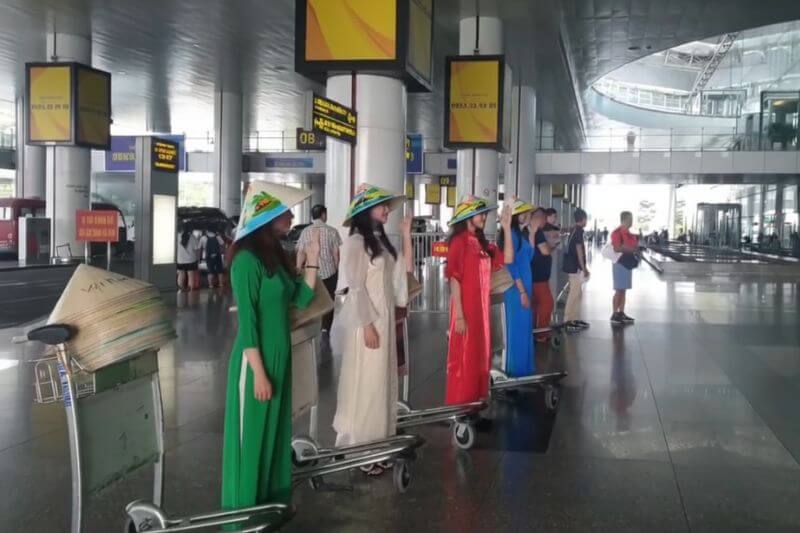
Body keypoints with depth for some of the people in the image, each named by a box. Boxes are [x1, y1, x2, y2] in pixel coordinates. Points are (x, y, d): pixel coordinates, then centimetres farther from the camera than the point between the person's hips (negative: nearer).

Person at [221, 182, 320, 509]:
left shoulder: (276, 254, 8)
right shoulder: (248, 259, -16)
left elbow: (301, 299, 11)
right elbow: (247, 321, -18)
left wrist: (312, 261, 2)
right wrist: (258, 372, -19)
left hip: (280, 358, 8)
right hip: (256, 360, -8)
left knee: (275, 431, 16)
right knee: (251, 435, 3)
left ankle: (270, 503, 28)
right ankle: (244, 514, 15)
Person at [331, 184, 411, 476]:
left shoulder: (380, 240, 11)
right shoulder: (355, 242, -12)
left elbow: (404, 268, 13)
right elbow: (355, 287, -16)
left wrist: (406, 235, 7)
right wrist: (367, 325, -18)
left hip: (385, 318, 8)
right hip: (366, 320, -8)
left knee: (382, 381, 11)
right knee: (364, 383, -1)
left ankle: (376, 442, 20)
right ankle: (359, 448, 8)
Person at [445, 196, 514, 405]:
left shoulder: (482, 243, 11)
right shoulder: (459, 241, -12)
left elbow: (507, 259, 5)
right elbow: (454, 279, -16)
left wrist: (506, 228, 2)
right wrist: (459, 315, -19)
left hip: (481, 307, 8)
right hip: (465, 308, -8)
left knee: (480, 355, 14)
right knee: (464, 357, -1)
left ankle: (476, 399, 25)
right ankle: (459, 404, 9)